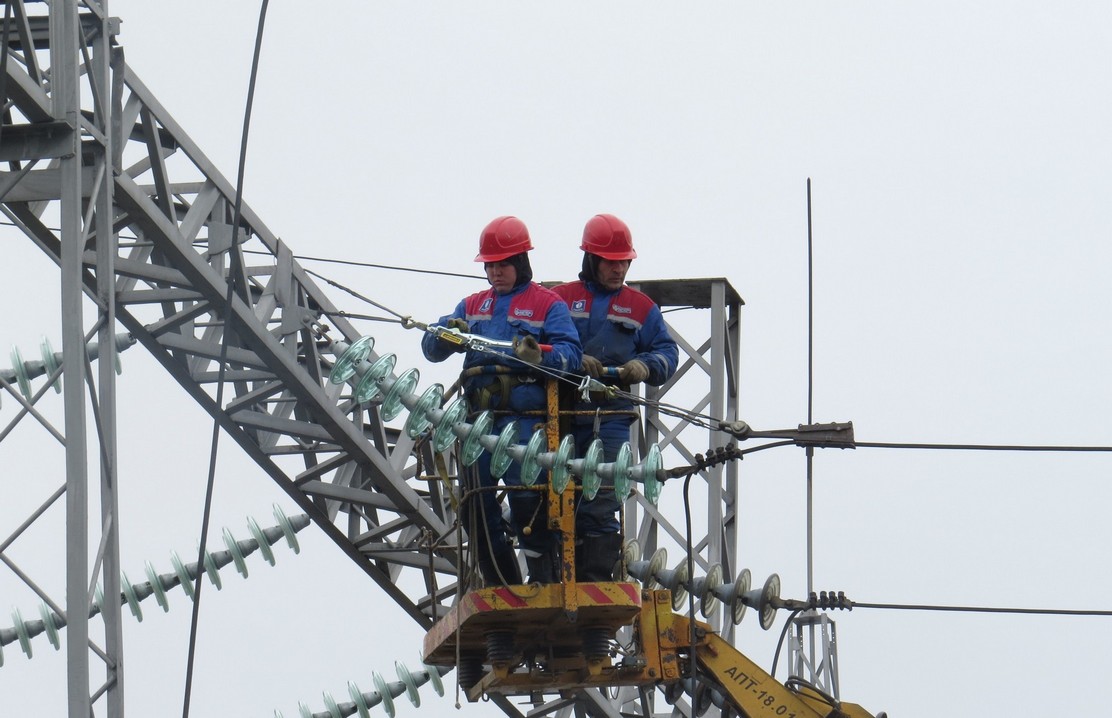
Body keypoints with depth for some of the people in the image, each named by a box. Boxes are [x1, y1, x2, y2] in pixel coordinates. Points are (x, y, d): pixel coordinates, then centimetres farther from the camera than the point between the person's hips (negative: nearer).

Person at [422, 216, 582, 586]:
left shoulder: (547, 304, 6)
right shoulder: (472, 306, 21)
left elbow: (570, 353, -7)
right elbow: (431, 349, 15)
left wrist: (540, 359, -27)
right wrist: (448, 334, -9)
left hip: (524, 419, -6)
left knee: (527, 504, -13)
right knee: (477, 507, 5)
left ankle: (545, 586, -8)